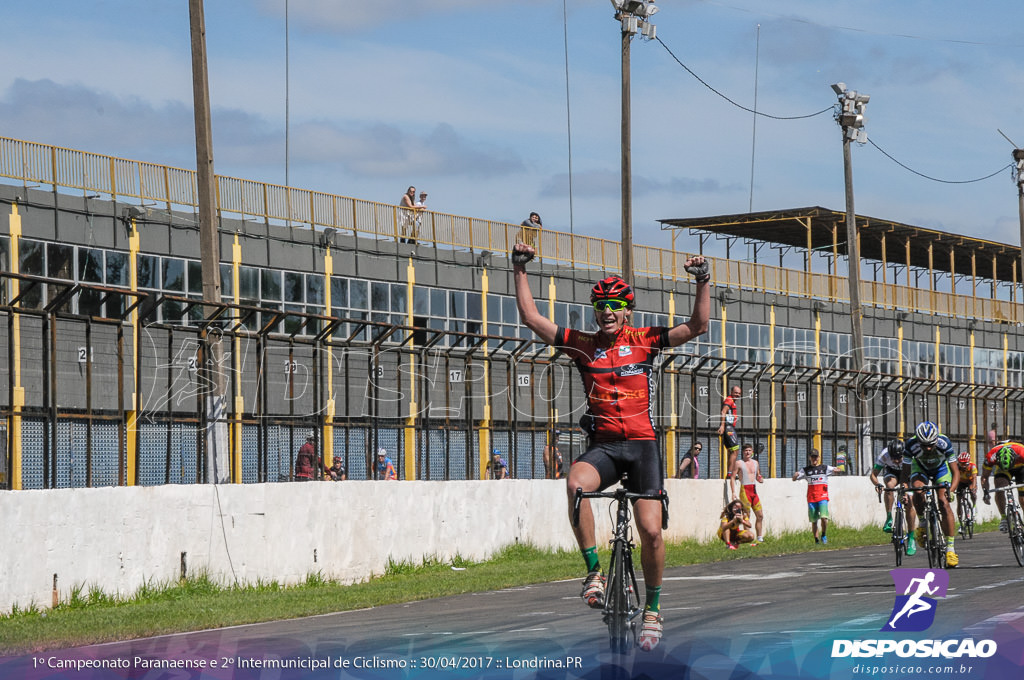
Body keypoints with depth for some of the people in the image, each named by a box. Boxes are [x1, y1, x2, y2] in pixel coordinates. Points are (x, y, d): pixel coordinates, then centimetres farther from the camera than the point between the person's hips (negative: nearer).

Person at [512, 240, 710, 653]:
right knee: (576, 483, -34)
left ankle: (652, 607, 9)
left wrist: (703, 281, -11)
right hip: (602, 445, 1)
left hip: (642, 444, 0)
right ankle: (594, 571, -22)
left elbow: (697, 326, 0)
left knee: (651, 529, -12)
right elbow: (531, 318, 5)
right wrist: (520, 270, -1)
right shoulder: (582, 344, 7)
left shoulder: (644, 341, 5)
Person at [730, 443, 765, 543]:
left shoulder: (755, 463, 16)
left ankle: (760, 538, 9)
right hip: (745, 490, -6)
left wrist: (760, 479, 1)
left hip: (754, 491, 6)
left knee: (760, 515, 3)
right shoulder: (738, 463, -1)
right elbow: (732, 478, -3)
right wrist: (733, 492, -12)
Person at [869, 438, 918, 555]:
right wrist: (877, 484, -48)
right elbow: (873, 474, -26)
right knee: (890, 485, -35)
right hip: (891, 471, 0)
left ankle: (911, 538, -2)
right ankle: (889, 519, -22)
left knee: (909, 504, -14)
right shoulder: (884, 455, -33)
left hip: (909, 472, 0)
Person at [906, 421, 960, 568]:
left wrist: (950, 489, -46)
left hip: (941, 469, 0)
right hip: (920, 468, 0)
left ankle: (950, 548, -15)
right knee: (918, 491, -32)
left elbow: (955, 472, -29)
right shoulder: (911, 445, -35)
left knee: (944, 504, -18)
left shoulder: (944, 443, -35)